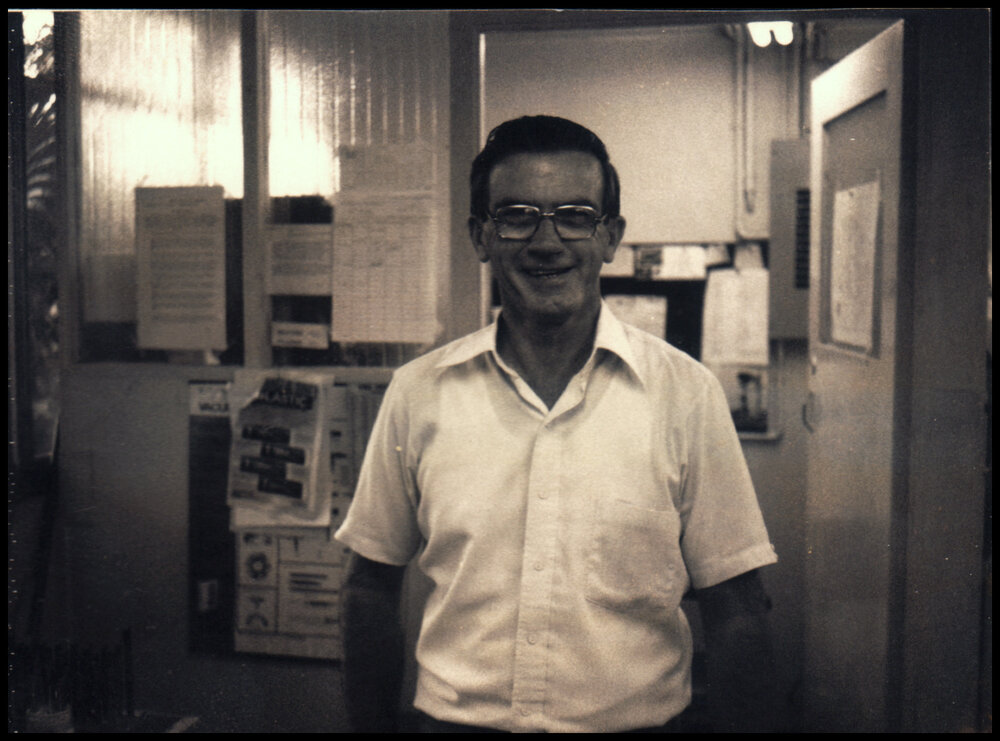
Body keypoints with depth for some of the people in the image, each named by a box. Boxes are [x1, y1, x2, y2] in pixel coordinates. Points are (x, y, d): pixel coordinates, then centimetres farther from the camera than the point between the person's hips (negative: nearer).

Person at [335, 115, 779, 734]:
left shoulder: (686, 393, -7)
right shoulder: (417, 393, -4)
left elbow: (736, 609, -3)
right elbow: (372, 588, 5)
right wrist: (373, 726, 3)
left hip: (636, 719, 0)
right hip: (455, 717, 1)